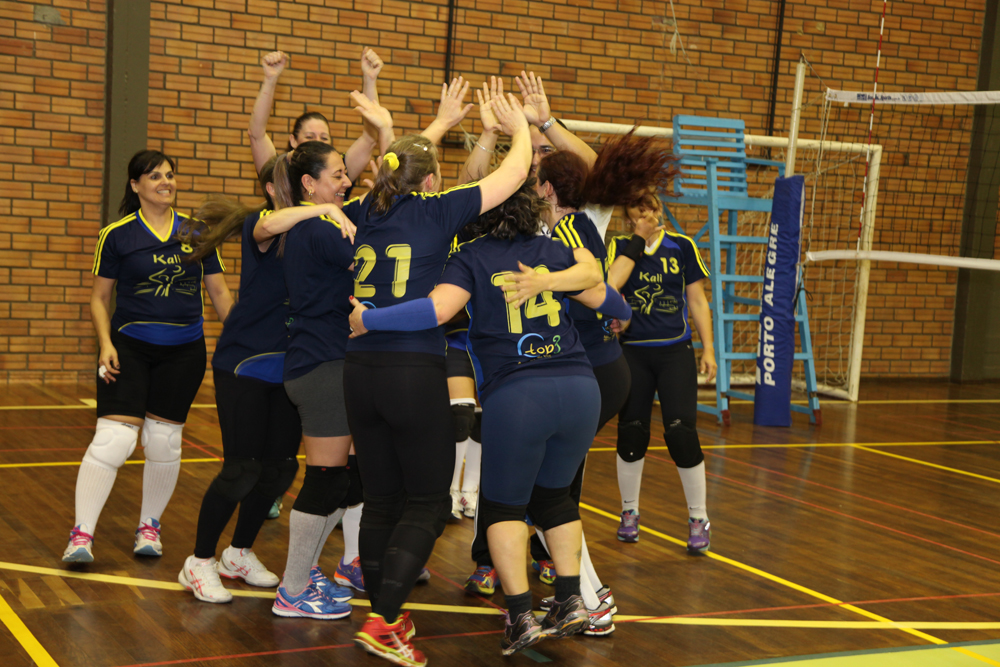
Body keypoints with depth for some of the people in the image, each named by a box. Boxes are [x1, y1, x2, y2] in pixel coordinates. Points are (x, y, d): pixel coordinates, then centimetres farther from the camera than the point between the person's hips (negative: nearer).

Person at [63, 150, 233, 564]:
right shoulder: (117, 234, -1)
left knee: (164, 441, 7)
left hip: (184, 350, 3)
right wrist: (106, 343, -9)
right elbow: (99, 297, 5)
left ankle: (149, 526, 25)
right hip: (130, 346, -2)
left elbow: (219, 292, 11)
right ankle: (81, 534, -5)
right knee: (113, 438, -12)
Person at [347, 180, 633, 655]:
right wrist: (623, 314, 48)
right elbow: (606, 299, 24)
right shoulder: (554, 251, 14)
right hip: (580, 386, 4)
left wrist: (367, 320, -6)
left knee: (503, 503, 12)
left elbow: (439, 308, -15)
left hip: (515, 394, -4)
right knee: (553, 493, 23)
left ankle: (520, 616, 3)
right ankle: (570, 601, 18)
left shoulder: (470, 258, 2)